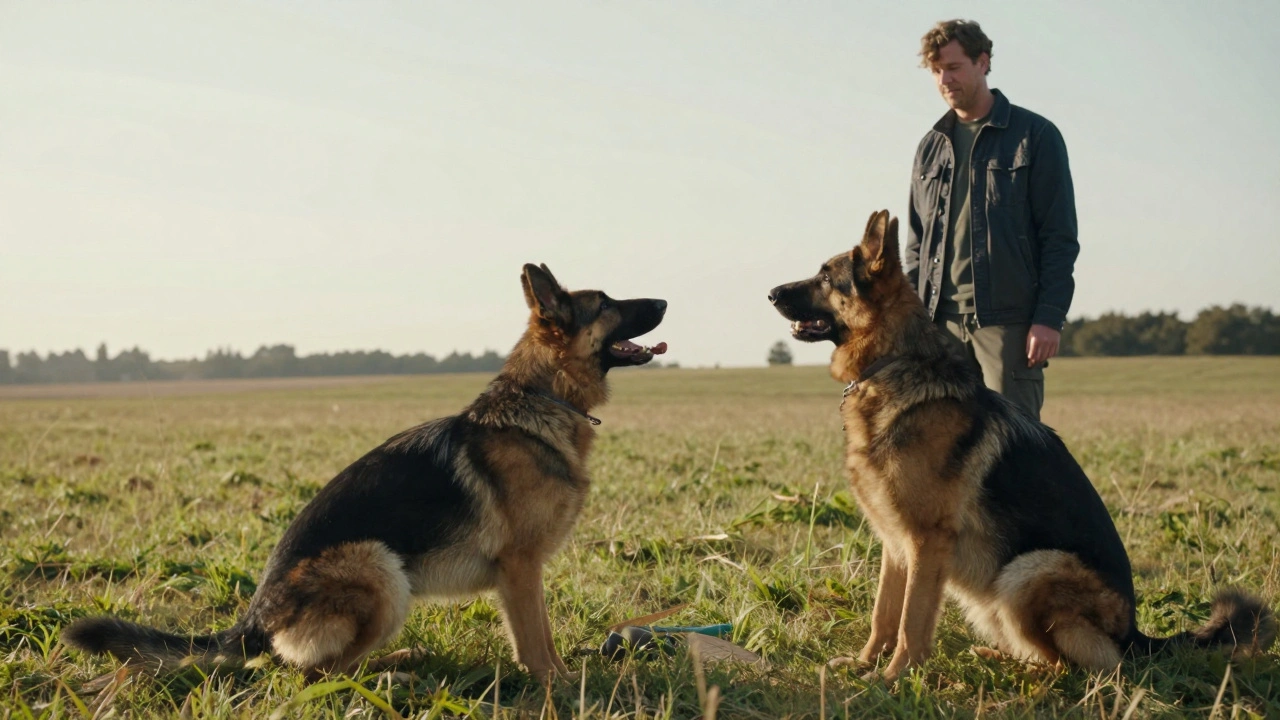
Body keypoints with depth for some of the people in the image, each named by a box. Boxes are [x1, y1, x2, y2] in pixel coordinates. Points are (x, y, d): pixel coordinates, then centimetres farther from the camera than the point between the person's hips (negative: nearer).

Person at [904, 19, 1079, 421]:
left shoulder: (1035, 136, 2)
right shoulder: (931, 146, 17)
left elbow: (1061, 237, -3)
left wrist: (1049, 317, -12)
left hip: (1009, 322, -5)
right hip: (941, 322, 5)